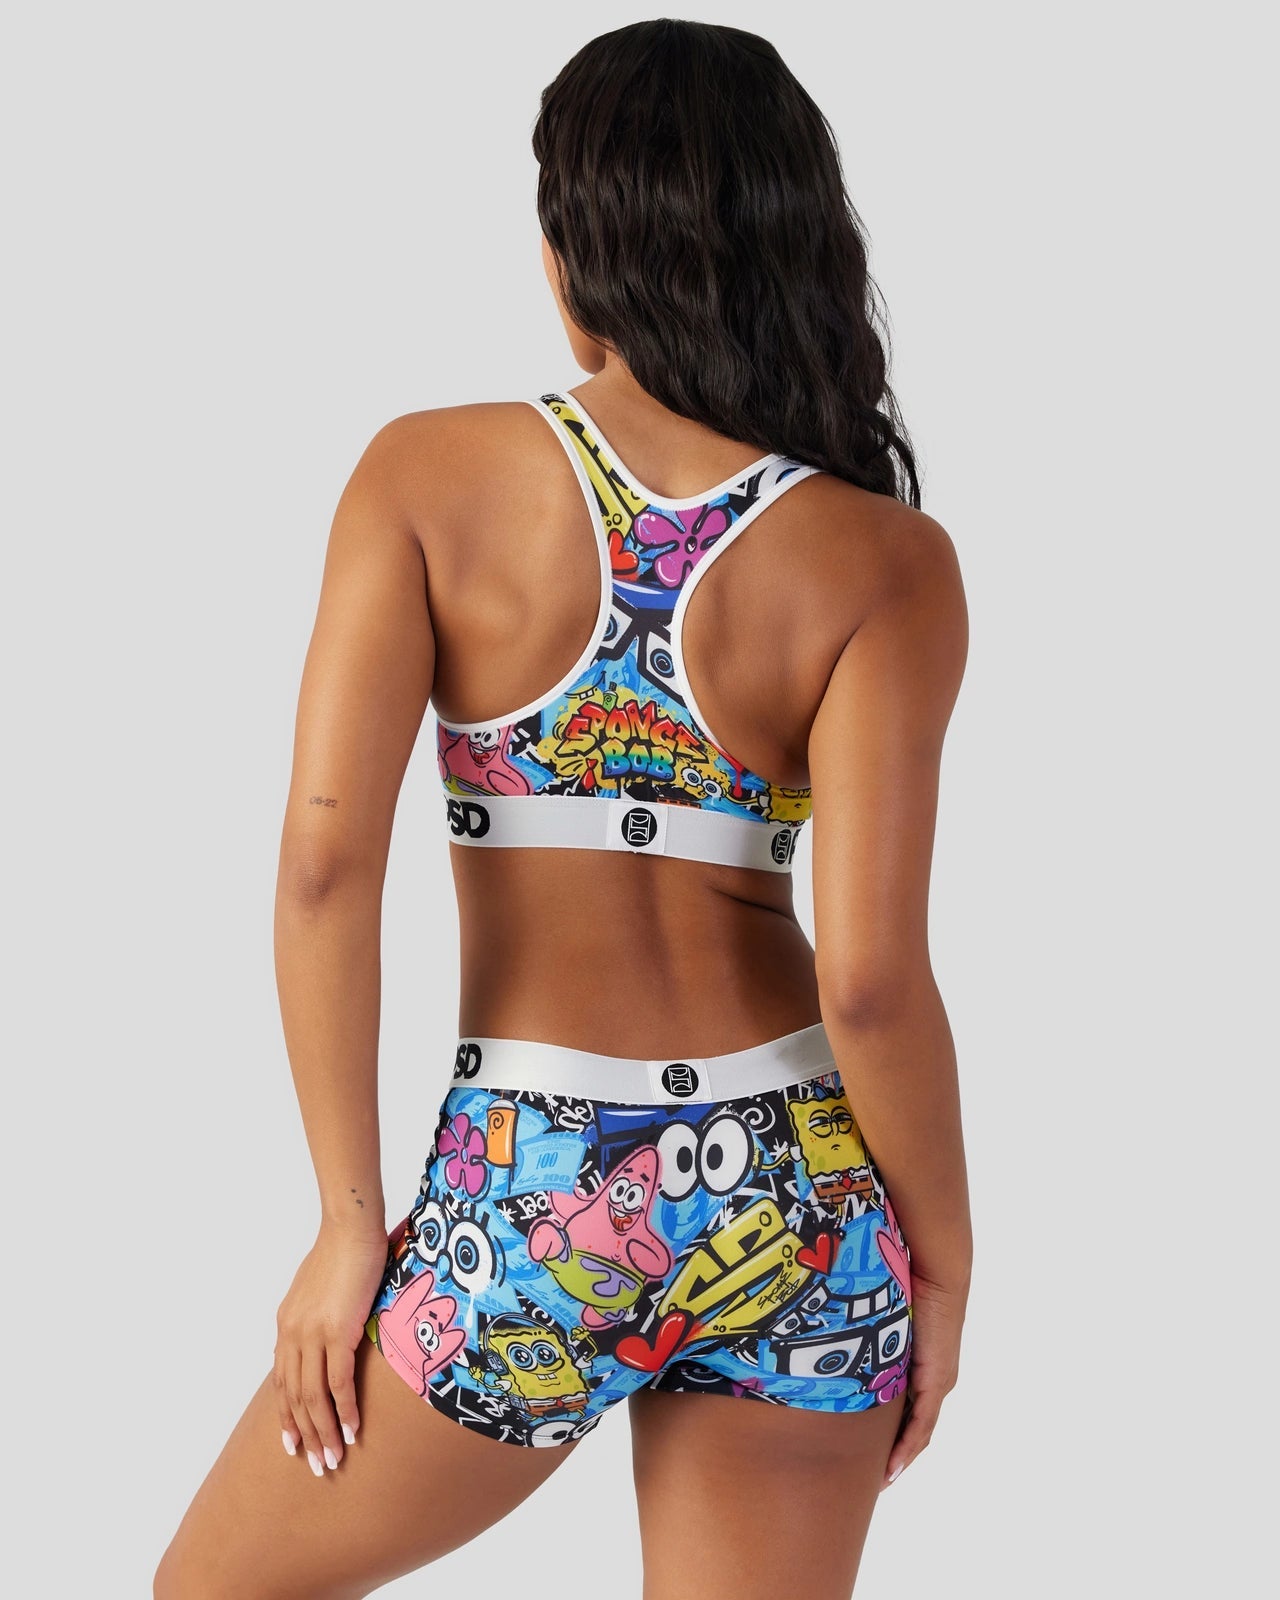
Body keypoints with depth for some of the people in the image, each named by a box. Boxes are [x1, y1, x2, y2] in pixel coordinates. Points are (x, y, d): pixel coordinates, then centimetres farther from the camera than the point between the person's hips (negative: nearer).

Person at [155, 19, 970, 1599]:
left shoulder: (429, 476, -5)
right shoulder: (883, 560, -5)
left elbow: (323, 861, -12)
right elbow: (870, 974, -13)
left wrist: (351, 1220, -4)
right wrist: (942, 1260, 2)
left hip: (529, 1200, -2)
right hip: (795, 1189, 2)